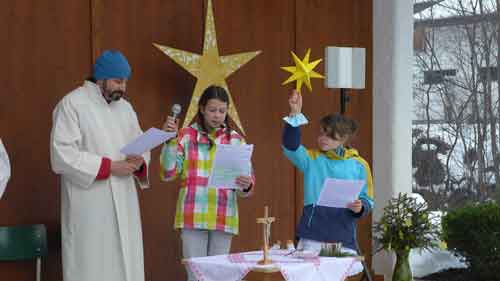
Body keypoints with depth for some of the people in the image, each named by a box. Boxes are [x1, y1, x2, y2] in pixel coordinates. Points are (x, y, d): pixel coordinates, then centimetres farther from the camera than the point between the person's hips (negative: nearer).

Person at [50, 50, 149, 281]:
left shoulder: (125, 107, 15)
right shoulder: (72, 104, -7)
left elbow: (142, 146, 18)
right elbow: (62, 156, -15)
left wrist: (139, 162, -7)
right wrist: (110, 167, -18)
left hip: (124, 203, 7)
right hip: (89, 207, -6)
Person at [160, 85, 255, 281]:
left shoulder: (236, 140, 7)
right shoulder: (186, 136, 2)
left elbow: (248, 179, 5)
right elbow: (168, 173, -4)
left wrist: (246, 185, -18)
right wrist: (170, 140, -14)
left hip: (224, 219, 2)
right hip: (193, 217, -2)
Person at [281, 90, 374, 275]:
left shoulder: (358, 165, 6)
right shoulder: (312, 159, 6)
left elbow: (367, 200, 8)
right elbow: (290, 146, -11)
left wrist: (360, 208, -15)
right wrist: (295, 114, -21)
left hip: (343, 237, 0)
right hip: (312, 235, 0)